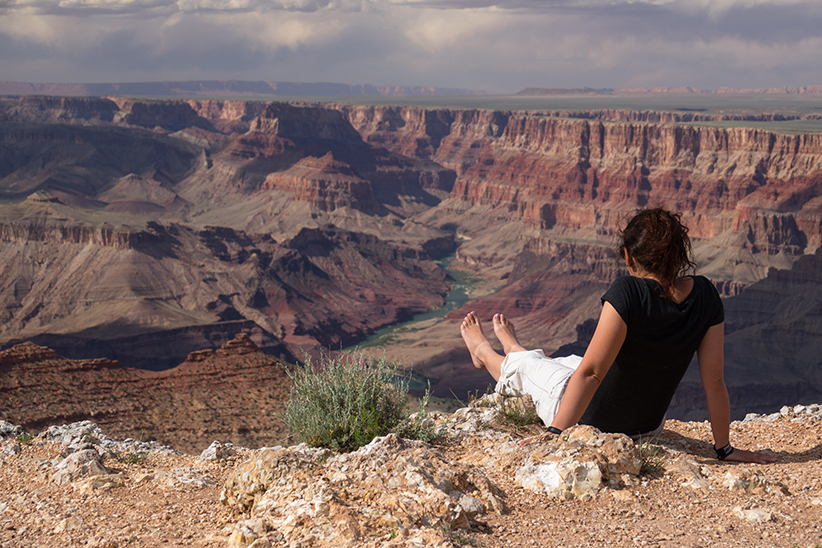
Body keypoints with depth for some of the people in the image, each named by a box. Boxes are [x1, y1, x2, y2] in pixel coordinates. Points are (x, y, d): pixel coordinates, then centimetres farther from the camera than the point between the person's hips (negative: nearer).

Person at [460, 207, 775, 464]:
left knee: (524, 365, 26)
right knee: (569, 361, 35)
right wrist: (724, 448, -1)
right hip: (648, 426, 6)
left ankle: (483, 352, 61)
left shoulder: (628, 293, -30)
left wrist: (554, 433, -26)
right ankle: (513, 348, 66)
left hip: (589, 419, -5)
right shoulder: (705, 296, -14)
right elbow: (714, 381, -12)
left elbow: (591, 372, -30)